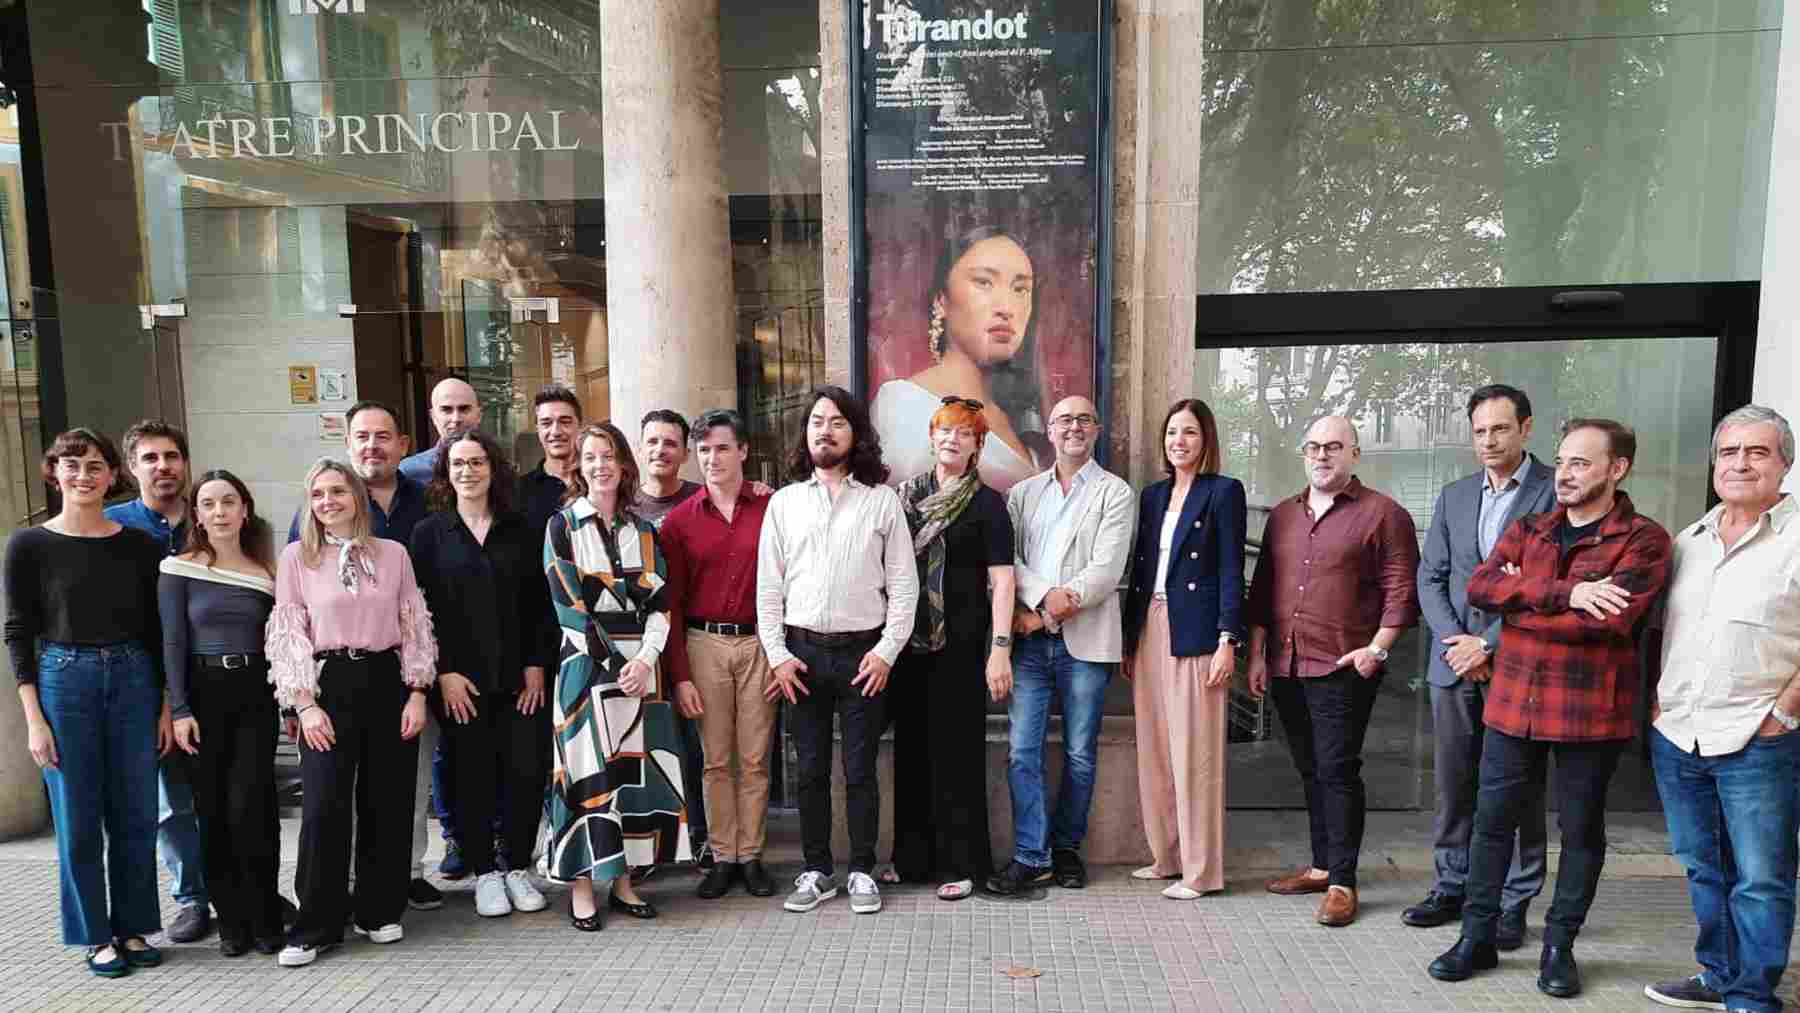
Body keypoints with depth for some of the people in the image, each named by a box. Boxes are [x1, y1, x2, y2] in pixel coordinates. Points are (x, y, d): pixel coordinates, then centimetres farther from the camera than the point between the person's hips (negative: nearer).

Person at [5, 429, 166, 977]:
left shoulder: (139, 545, 4)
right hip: (64, 681, -2)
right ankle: (96, 937, 20)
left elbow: (155, 629, 7)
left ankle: (134, 928, 22)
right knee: (78, 820, 5)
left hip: (133, 679, 2)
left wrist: (166, 706, 4)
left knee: (135, 815, 7)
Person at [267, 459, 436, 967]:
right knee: (323, 807, -6)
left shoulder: (393, 553, 6)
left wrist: (417, 694, -1)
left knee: (387, 802, 7)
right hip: (329, 685, -1)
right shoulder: (297, 557, 3)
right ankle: (315, 927, 9)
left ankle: (379, 912, 22)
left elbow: (414, 628, 6)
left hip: (387, 681, 2)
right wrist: (305, 704, -8)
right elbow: (288, 635, 0)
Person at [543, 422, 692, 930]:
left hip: (640, 663, 3)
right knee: (589, 770, -2)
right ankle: (582, 887, 8)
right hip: (585, 662, -3)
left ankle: (622, 879, 15)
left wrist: (645, 659, -10)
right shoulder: (562, 526, 2)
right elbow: (569, 603, -6)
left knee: (635, 769, 4)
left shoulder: (643, 531, 12)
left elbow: (659, 602, 5)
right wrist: (611, 662, -12)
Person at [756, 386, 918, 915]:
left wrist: (887, 650, -7)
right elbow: (768, 587, 7)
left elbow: (903, 584, 1)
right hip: (802, 652, 2)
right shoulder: (784, 501, 8)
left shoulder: (882, 499, 3)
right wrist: (776, 654, -1)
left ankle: (862, 871, 18)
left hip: (864, 652, -2)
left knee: (860, 770, 4)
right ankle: (816, 871, 21)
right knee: (811, 769, 9)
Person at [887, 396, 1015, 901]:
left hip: (959, 643, -4)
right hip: (907, 641, 4)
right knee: (911, 746, 10)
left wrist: (1000, 649, -14)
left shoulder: (987, 504, -1)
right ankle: (912, 856, 23)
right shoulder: (905, 496, 11)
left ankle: (960, 863, 12)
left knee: (956, 750, 0)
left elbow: (1001, 582, -6)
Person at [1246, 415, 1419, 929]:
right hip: (1285, 667, 6)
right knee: (1310, 770, 14)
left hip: (1343, 669, -6)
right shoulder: (1283, 514, 16)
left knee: (1337, 771, -4)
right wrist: (1257, 654, 12)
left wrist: (1378, 647, -14)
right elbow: (1262, 588, 17)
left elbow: (1400, 589, -5)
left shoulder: (1383, 514, -1)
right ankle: (1321, 865, 26)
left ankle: (1342, 882, 5)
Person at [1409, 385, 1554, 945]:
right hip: (1454, 663, 5)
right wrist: (1454, 639, -4)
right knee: (1453, 784, 11)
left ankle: (1513, 904, 17)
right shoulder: (1454, 495, 12)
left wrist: (1488, 644, -13)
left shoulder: (1556, 490, -4)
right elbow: (1430, 577, 11)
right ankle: (1452, 888, 24)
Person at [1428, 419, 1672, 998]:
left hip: (1592, 711, -3)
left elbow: (1605, 620, -20)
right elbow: (1478, 587, -7)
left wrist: (1517, 603, -10)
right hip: (1513, 703, 4)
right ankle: (1477, 937, 21)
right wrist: (1564, 592, -19)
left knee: (1581, 829, 10)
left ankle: (1559, 946, 25)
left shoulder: (1643, 540, -5)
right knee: (1492, 819, 8)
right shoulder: (1527, 531, 9)